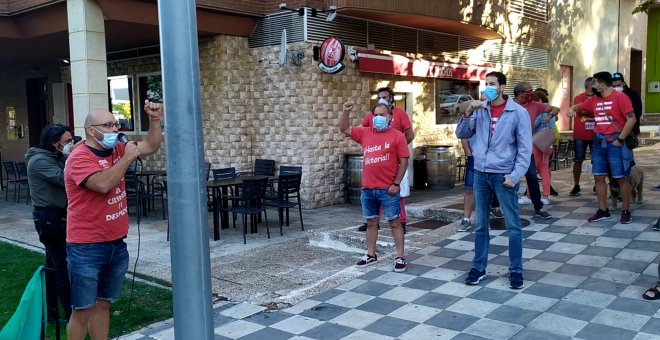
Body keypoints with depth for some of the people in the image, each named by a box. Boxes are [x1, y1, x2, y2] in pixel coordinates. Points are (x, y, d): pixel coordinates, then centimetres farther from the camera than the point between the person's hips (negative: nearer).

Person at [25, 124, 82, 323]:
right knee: (63, 265, -8)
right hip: (49, 217, -10)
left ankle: (50, 312, 24)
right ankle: (71, 314, -2)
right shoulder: (40, 160, -16)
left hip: (57, 215, 10)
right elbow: (64, 179, -26)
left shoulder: (55, 158, 13)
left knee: (53, 264, 15)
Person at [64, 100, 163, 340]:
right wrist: (127, 158, -19)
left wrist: (154, 119, -2)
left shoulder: (116, 150, 9)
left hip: (116, 244, 7)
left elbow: (152, 146, 12)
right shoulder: (79, 158, -14)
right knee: (83, 310, 1)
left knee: (103, 305, 16)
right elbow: (104, 184, -29)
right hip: (87, 248, -7)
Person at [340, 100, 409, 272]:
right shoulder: (365, 133, 9)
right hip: (368, 189, 5)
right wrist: (346, 112, -1)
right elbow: (344, 130, 15)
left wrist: (396, 184, -11)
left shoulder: (397, 135, -3)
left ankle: (400, 257, 8)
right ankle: (371, 255, 25)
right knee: (371, 222, 14)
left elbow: (404, 161, -5)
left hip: (388, 189, -5)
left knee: (395, 222, 2)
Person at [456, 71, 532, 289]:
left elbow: (525, 148, -6)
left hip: (504, 175, -3)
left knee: (513, 226, 3)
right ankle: (478, 268, 22)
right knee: (481, 225, 11)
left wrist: (515, 175, -13)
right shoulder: (479, 110, 5)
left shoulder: (518, 112, -5)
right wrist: (468, 113, -10)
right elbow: (461, 134, 5)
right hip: (480, 174, 4)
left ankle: (516, 270, 15)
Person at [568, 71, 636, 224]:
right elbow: (579, 107, 26)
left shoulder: (620, 97, -8)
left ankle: (626, 211, 10)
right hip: (599, 142, 6)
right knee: (598, 177, 6)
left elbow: (631, 119, -12)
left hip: (615, 142, -6)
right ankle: (603, 210, 15)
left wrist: (620, 139, -14)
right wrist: (572, 109, 1)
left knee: (621, 177, 0)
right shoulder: (594, 100, 11)